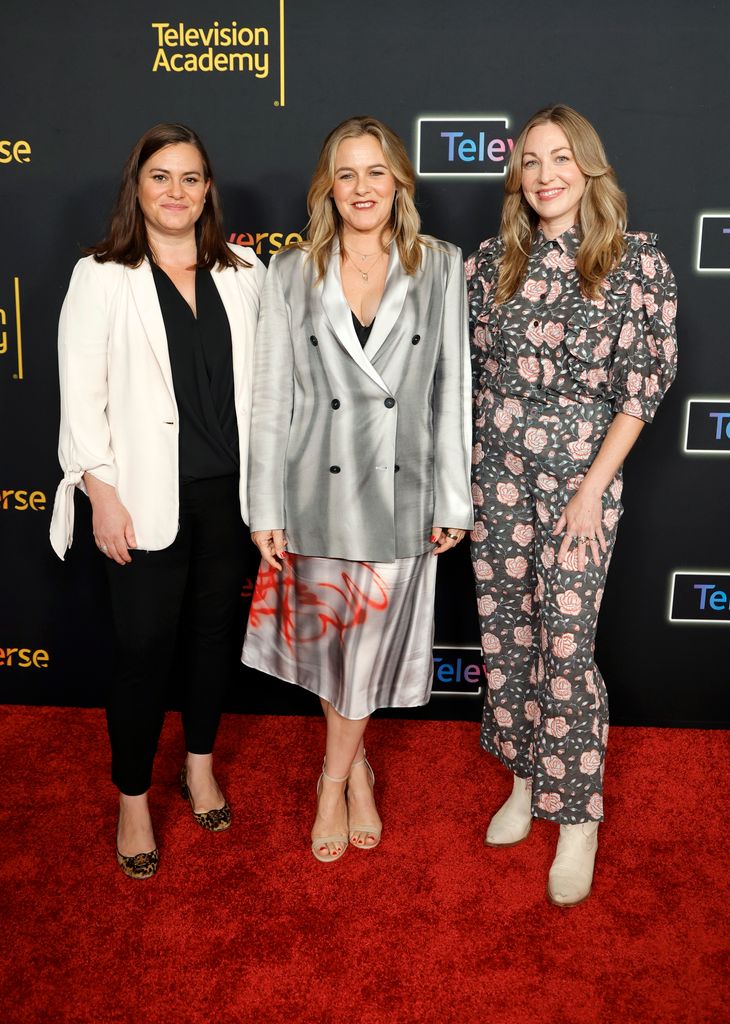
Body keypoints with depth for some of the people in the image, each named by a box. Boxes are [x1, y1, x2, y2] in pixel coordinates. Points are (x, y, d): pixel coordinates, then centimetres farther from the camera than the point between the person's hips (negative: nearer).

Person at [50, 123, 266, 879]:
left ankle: (200, 765, 37)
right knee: (144, 647, 3)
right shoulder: (101, 276, -3)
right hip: (147, 496, -3)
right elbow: (81, 393, -6)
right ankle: (133, 801, 24)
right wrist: (103, 494, -12)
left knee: (216, 628, 15)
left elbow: (261, 376, 8)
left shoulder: (242, 273, 6)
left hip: (230, 489, 4)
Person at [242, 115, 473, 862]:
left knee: (373, 641, 8)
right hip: (317, 489, 1)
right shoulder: (291, 275, 1)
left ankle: (334, 781, 31)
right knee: (326, 640, 12)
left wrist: (454, 497, 0)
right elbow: (271, 395, 0)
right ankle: (356, 769, 37)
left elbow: (453, 388, 1)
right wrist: (265, 508, -2)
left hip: (400, 491, 0)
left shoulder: (441, 268, 1)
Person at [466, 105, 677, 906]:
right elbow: (467, 370, 10)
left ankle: (577, 819, 15)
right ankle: (524, 783, 30)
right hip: (494, 475, 4)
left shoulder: (637, 261, -4)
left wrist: (592, 488, -11)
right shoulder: (491, 261, 6)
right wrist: (458, 474, 5)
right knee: (504, 636, 10)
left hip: (579, 477, -4)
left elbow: (642, 386, -6)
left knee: (565, 648, -4)